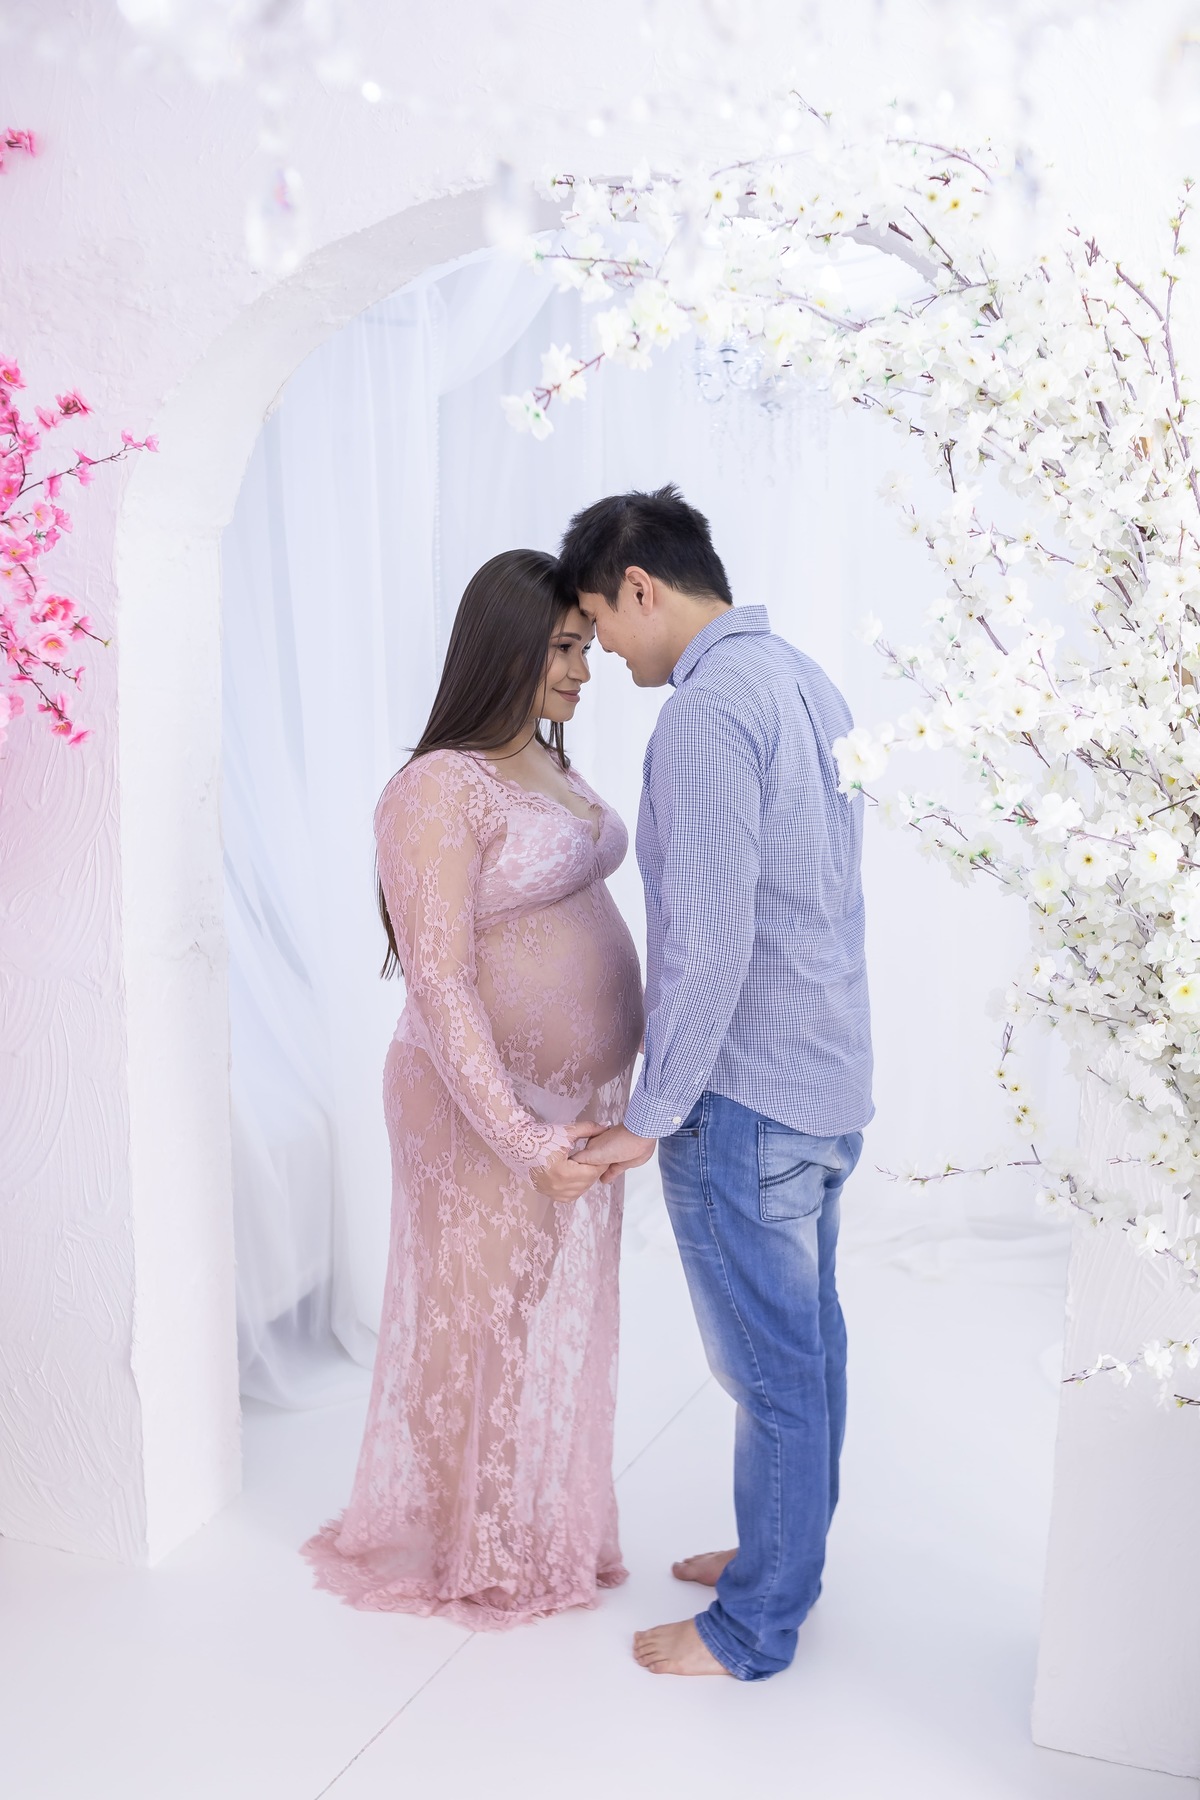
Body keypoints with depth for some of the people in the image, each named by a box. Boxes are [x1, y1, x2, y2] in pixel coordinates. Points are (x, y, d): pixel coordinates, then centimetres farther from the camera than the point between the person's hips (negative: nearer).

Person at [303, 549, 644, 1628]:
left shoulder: (548, 766, 7)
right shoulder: (439, 790, -20)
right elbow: (438, 984, -23)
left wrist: (604, 1097, 12)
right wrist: (526, 1138, -23)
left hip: (582, 1096, 8)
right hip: (488, 1112, -8)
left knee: (564, 1319, 20)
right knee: (483, 1327, 9)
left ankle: (546, 1526, 40)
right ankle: (468, 1555, 31)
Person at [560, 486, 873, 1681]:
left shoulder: (706, 710, -20)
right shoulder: (804, 680, 10)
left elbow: (709, 940, -24)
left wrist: (651, 1118, -15)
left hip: (746, 1096, -9)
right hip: (829, 1077, 10)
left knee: (769, 1366, 4)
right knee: (808, 1340, 20)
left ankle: (756, 1626, 20)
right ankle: (787, 1552, 37)